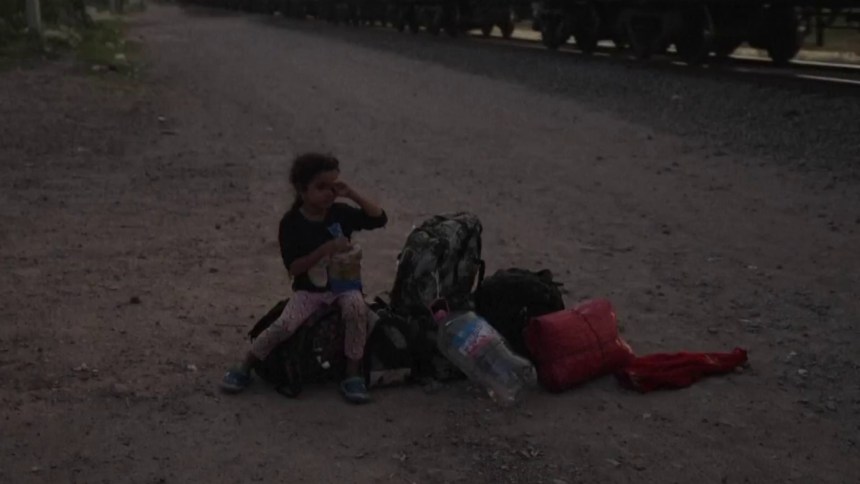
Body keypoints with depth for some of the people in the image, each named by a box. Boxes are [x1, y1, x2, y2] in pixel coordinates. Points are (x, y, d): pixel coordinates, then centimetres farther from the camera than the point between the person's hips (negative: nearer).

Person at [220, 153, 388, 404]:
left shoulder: (341, 213, -3)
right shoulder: (291, 223, -11)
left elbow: (379, 219, -7)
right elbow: (293, 267, -17)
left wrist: (352, 194, -16)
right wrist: (326, 248, -29)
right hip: (309, 290, -1)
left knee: (356, 308, -31)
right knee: (284, 325, -22)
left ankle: (353, 376, -20)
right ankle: (244, 369, 1)